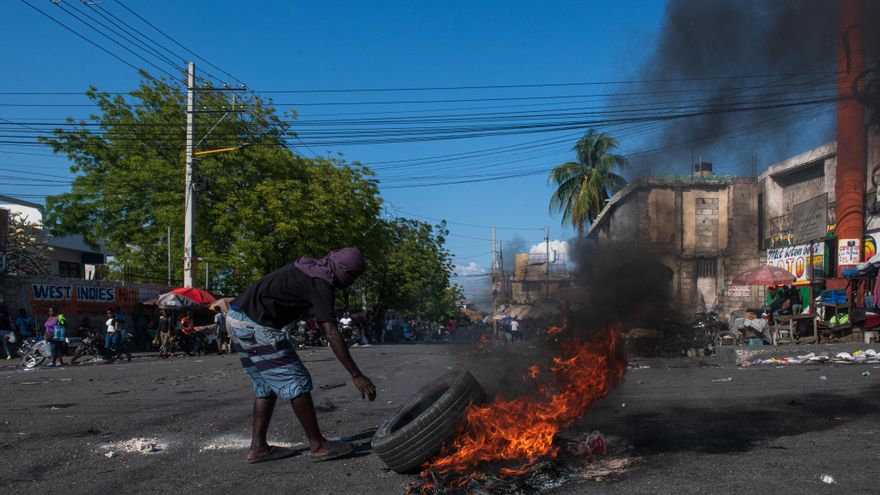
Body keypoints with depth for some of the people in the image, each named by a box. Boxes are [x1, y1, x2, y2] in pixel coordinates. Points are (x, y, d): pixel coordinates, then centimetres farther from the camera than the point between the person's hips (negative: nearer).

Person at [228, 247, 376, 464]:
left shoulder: (309, 267, 13)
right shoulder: (320, 284, -14)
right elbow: (331, 334, -21)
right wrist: (357, 376, -21)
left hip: (236, 318, 10)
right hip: (255, 325, -10)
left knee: (266, 385, 16)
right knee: (296, 382, -4)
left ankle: (258, 447, 18)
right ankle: (318, 445, 2)